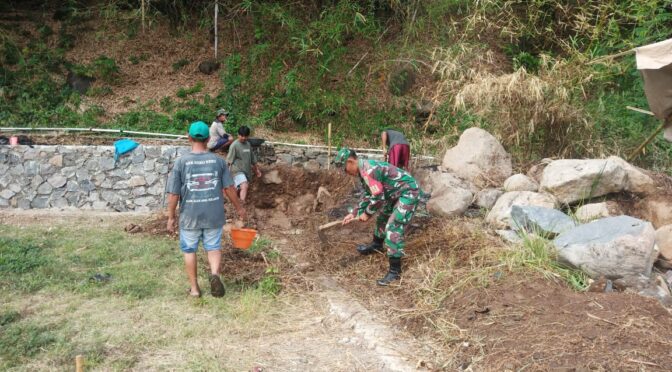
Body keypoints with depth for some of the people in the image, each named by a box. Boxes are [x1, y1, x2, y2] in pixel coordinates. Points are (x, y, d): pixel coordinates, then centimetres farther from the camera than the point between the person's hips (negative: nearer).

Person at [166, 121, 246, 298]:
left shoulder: (181, 162, -8)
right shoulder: (218, 161, -4)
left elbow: (174, 194, -7)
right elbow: (229, 188, 1)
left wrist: (171, 217, 4)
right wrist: (239, 208, 15)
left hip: (190, 216, -1)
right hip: (214, 215, 1)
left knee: (189, 250, 15)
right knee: (214, 247, 14)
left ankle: (194, 288, 20)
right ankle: (215, 273, -12)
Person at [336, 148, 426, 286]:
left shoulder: (369, 170, -26)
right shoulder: (365, 170, 7)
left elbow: (378, 197, -24)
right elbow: (368, 195, 19)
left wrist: (367, 214, -9)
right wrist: (355, 213, 15)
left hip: (408, 193, -11)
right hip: (397, 193, 11)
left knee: (393, 228, -16)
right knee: (383, 217, 27)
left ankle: (395, 271, -13)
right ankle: (377, 245, 52)